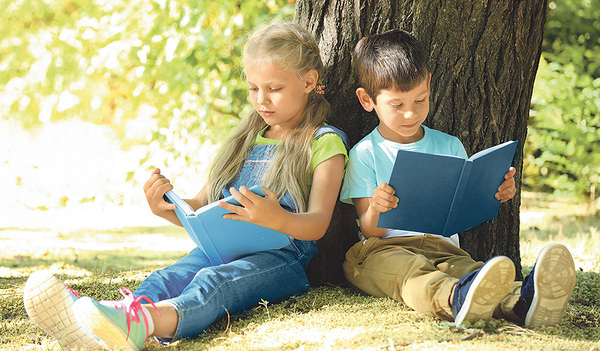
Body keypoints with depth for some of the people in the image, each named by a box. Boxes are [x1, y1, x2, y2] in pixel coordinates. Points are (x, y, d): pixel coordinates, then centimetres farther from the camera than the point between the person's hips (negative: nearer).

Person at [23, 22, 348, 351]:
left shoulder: (324, 144, 7)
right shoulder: (245, 139, 26)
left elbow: (317, 224, -6)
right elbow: (200, 207, 26)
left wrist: (277, 219, -30)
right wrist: (166, 209, 2)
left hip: (281, 257, -6)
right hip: (221, 248, 6)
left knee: (213, 281, -38)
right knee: (169, 277, -29)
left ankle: (140, 322, -69)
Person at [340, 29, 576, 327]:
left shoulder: (449, 147, 17)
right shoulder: (364, 154, 6)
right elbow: (371, 232, -1)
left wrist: (492, 196, -4)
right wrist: (375, 210, -25)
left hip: (443, 249, 3)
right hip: (385, 250, -2)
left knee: (466, 267, -34)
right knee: (410, 271, -39)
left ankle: (520, 302, -67)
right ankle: (457, 299, -73)